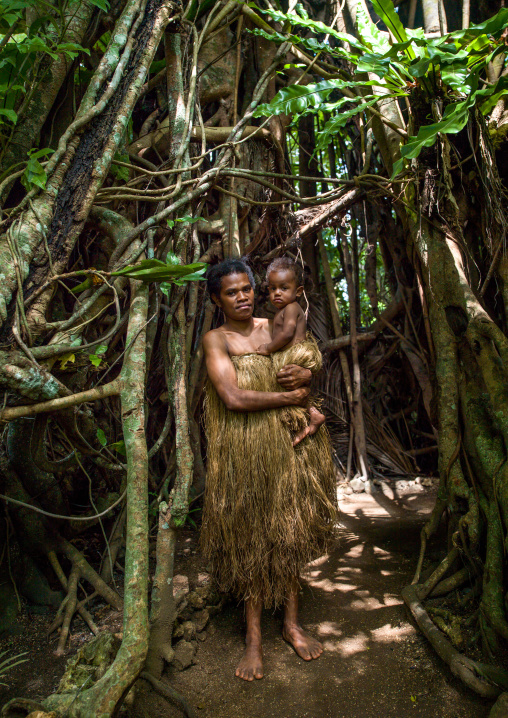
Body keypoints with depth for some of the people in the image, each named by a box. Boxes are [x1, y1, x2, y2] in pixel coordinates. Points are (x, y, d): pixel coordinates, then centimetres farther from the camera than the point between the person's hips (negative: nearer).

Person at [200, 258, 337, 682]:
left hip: (289, 444, 4)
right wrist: (289, 398, -12)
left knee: (291, 531, 14)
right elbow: (233, 398, -18)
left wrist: (305, 372, -10)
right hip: (243, 452, -4)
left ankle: (292, 623, 34)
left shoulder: (275, 328, 7)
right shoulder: (216, 340, -7)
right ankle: (254, 636, 26)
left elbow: (314, 358, 14)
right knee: (251, 539, 7)